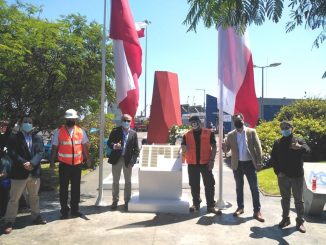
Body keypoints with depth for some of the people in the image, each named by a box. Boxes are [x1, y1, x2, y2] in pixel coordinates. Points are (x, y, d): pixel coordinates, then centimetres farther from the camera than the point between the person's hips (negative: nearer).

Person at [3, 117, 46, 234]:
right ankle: (9, 222, 15)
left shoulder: (38, 138, 7)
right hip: (19, 172, -3)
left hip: (34, 172, 4)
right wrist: (24, 163, -21)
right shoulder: (13, 138, -1)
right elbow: (12, 153, -11)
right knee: (14, 199, 4)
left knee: (34, 197, 17)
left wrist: (32, 163, -18)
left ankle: (36, 217, 31)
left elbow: (41, 152, -3)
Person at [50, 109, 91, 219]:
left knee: (76, 188, 10)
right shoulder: (59, 131, -1)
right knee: (63, 188, 6)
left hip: (77, 164, 2)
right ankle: (64, 211, 19)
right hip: (64, 164, -2)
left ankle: (75, 210, 23)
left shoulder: (81, 131, 4)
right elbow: (54, 148, 2)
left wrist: (88, 159, -2)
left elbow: (84, 147, 6)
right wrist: (52, 161, -1)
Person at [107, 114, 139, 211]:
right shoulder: (115, 131, 0)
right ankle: (115, 201, 21)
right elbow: (109, 142, 0)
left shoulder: (133, 133, 1)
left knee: (128, 182, 8)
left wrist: (133, 160, -10)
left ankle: (127, 201, 19)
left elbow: (136, 149, 0)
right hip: (116, 159, 0)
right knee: (115, 181, 9)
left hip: (128, 160, 0)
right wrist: (114, 146, -22)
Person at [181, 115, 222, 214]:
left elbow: (214, 147, 1)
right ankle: (196, 204, 24)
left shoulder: (208, 133, 1)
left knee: (209, 184, 0)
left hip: (206, 163, -1)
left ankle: (211, 206, 9)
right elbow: (183, 150, 8)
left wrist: (212, 160, -7)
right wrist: (184, 148, -16)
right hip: (192, 163, 2)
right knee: (194, 185, 10)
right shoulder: (187, 135, 6)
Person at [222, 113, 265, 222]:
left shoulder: (251, 132, -2)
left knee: (254, 188, 2)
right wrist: (224, 146, -21)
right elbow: (226, 150, 3)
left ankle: (257, 211, 11)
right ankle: (240, 207, 27)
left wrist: (259, 162, -9)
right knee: (239, 187, 13)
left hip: (249, 163, -2)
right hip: (237, 164, 2)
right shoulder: (230, 135, 3)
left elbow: (258, 147, -4)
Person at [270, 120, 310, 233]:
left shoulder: (299, 141, -4)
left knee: (298, 200, 8)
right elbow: (273, 158, 5)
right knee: (285, 199, 13)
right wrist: (277, 171, -6)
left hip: (297, 176, -2)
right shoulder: (277, 142, 3)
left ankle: (300, 221, 20)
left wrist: (300, 147, -49)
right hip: (282, 176, 2)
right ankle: (285, 219, 26)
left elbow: (307, 149, -25)